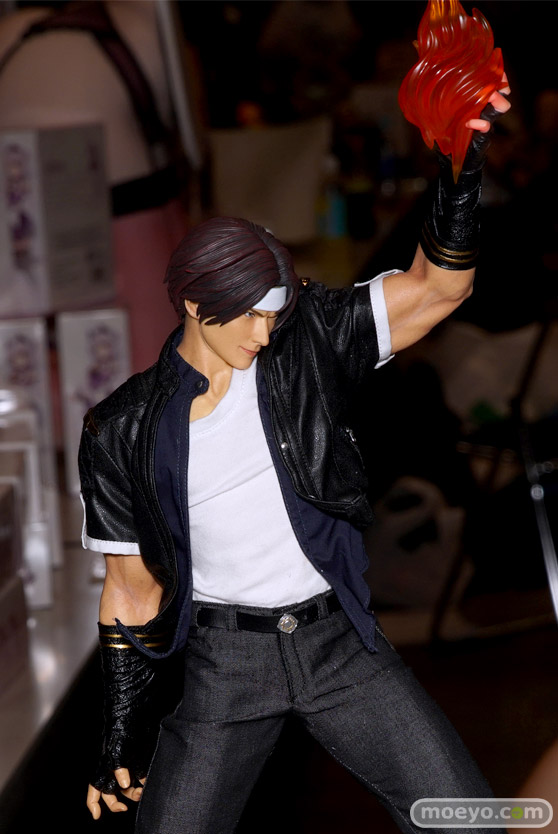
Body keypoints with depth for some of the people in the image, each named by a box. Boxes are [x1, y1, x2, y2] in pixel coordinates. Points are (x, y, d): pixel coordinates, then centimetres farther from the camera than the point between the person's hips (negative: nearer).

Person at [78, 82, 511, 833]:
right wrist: (124, 742, 5)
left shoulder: (306, 345, -2)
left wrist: (461, 163, -27)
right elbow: (133, 587, 4)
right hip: (225, 659, 0)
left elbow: (436, 287, -10)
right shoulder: (124, 431, -3)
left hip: (338, 643, 1)